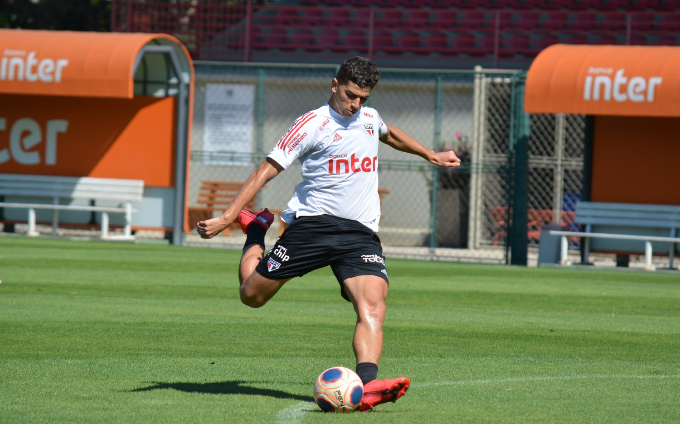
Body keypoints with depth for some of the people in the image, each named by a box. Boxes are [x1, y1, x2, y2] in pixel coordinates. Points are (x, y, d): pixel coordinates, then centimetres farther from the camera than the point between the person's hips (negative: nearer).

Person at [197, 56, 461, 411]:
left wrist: (431, 155, 49)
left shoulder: (369, 117, 14)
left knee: (372, 306, -22)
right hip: (313, 222, -3)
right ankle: (255, 230, 33)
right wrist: (226, 217, -15)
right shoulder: (313, 124, -7)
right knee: (251, 295, 4)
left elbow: (391, 135, 41)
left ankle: (367, 386, -39)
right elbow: (267, 170, -8)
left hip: (360, 232, 4)